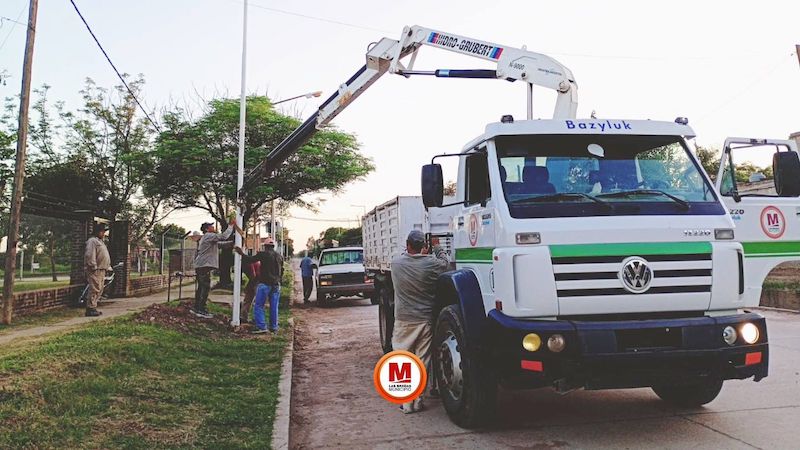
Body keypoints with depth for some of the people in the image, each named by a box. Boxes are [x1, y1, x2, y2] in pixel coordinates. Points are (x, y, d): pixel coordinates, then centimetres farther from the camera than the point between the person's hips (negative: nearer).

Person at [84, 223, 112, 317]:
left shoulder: (100, 242, 22)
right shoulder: (92, 241, -10)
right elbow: (90, 255, -19)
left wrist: (108, 266, 19)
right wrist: (94, 267, -20)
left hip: (102, 270, 10)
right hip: (95, 270, -10)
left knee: (99, 290, 12)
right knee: (95, 290, -11)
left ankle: (93, 308, 18)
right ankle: (90, 309, -8)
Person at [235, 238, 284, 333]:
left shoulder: (263, 254, -8)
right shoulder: (279, 257, 13)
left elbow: (250, 260, -11)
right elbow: (281, 271, 20)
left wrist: (241, 253, 1)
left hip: (265, 284, -6)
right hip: (276, 285, 6)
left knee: (258, 305, -1)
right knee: (274, 307, 9)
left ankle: (261, 326, -8)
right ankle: (273, 327, 12)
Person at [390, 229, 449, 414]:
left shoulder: (396, 262, -8)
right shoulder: (431, 264, -12)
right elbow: (446, 264, 10)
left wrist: (420, 254, 26)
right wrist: (438, 249, 25)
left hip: (403, 321, 0)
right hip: (425, 321, 0)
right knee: (422, 362, 10)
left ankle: (406, 402, 8)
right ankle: (417, 400, 15)